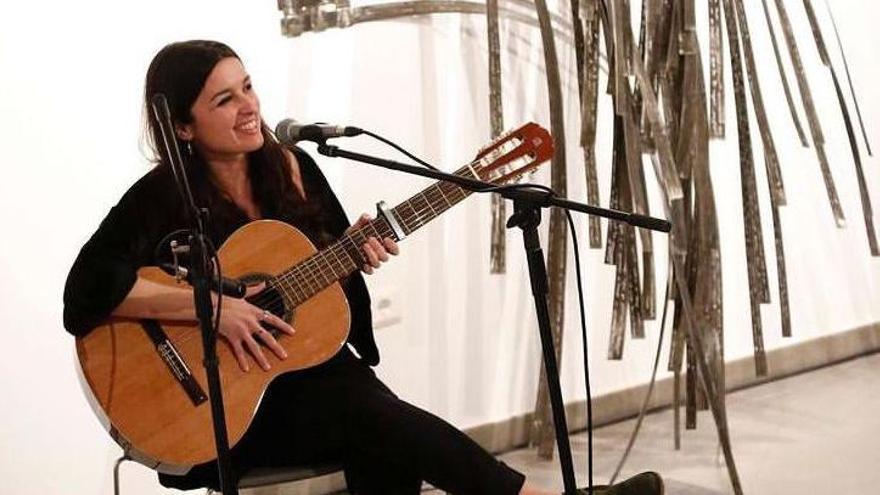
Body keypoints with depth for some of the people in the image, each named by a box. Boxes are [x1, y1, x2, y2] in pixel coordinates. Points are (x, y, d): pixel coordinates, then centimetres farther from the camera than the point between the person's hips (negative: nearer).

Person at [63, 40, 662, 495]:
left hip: (315, 368, 5)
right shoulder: (163, 197, -10)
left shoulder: (291, 167, 6)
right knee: (373, 412, -30)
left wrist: (357, 250, -8)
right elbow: (88, 287, -23)